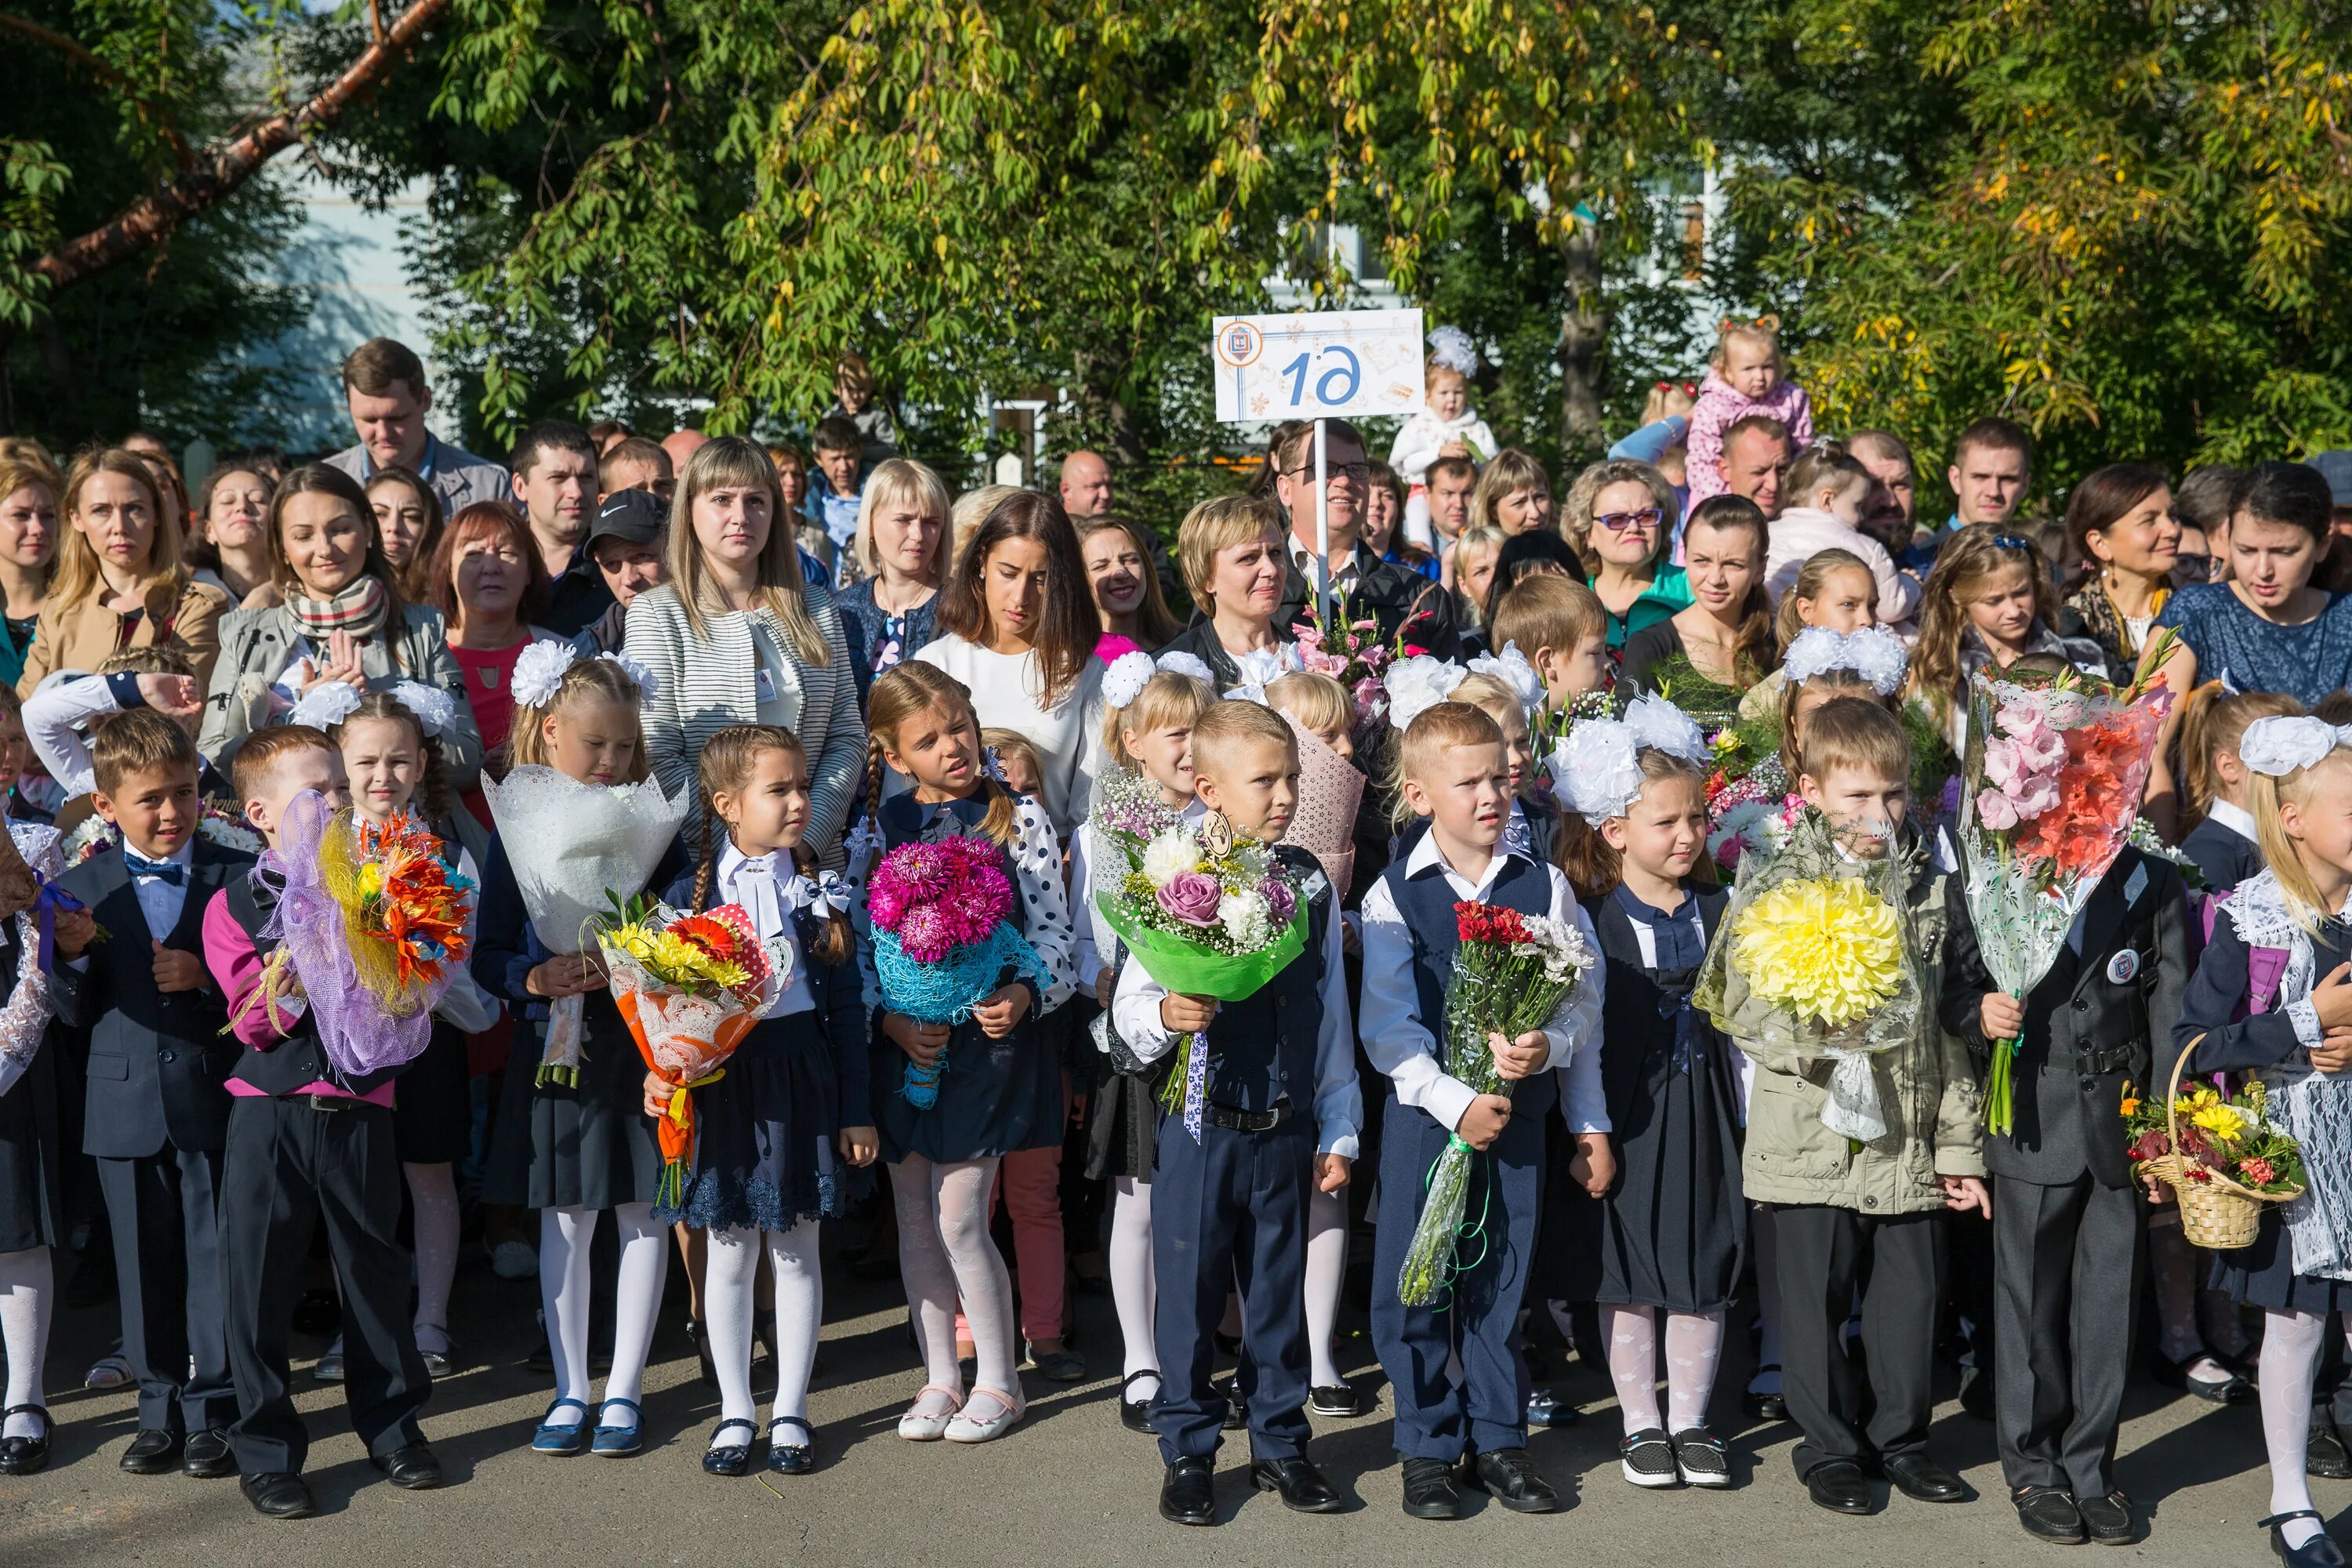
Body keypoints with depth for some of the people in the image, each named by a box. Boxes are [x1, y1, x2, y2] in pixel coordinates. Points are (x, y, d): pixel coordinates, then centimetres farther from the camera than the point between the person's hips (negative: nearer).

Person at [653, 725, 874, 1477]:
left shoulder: (819, 891, 2)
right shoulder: (692, 893, -1)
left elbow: (846, 1005, 4)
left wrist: (855, 1110, 2)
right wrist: (660, 1075, -16)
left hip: (802, 1081, 1)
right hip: (721, 1084, -1)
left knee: (796, 1250, 8)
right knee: (729, 1253, 8)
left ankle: (791, 1412, 20)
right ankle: (735, 1413, 21)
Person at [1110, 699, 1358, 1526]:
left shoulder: (1312, 885, 6)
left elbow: (1332, 1016, 11)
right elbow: (1129, 1005, -4)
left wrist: (1338, 1130, 12)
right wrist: (1164, 1015, -27)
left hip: (1286, 1133, 3)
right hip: (1200, 1127, -3)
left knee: (1279, 1289, 13)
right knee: (1191, 1293, 6)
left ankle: (1280, 1443, 27)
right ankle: (1188, 1452, 19)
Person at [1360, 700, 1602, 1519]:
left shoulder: (1545, 887, 4)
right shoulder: (1394, 897, -3)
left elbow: (1582, 999, 5)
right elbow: (1387, 1026, -7)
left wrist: (1546, 1046, -12)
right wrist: (1455, 1103, -15)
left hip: (1519, 1114, 2)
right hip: (1424, 1112, -2)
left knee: (1501, 1282, 8)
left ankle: (1498, 1440, 21)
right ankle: (1427, 1446, 16)